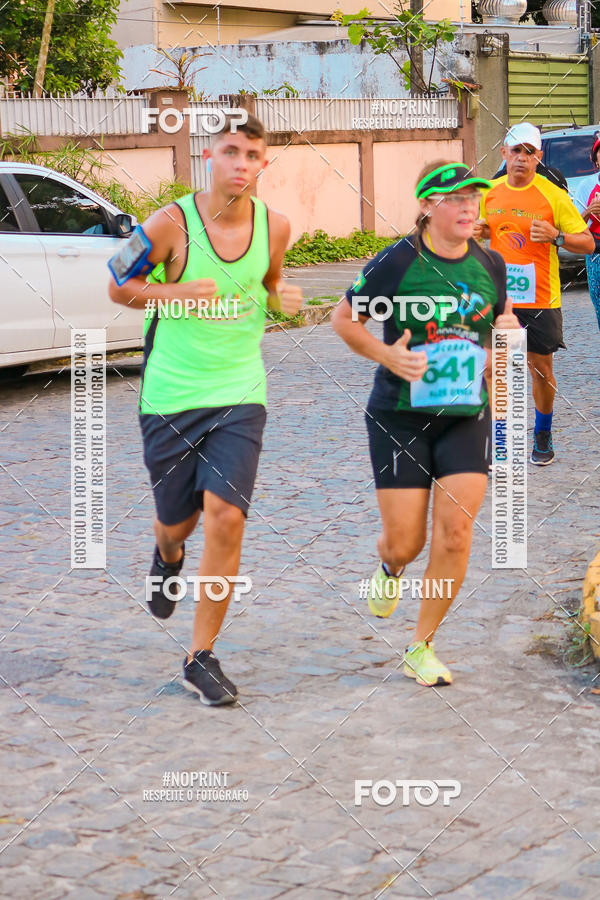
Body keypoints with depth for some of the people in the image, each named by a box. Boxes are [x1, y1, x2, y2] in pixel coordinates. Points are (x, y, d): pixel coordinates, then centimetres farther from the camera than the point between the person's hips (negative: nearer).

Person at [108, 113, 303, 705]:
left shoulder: (275, 227, 0)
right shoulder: (173, 222, -11)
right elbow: (118, 286, -1)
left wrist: (282, 299, -4)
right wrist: (179, 292, -18)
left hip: (240, 395, 1)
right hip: (170, 397, -1)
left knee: (225, 517, -12)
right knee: (177, 523, 10)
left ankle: (201, 657, 2)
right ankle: (168, 557, 52)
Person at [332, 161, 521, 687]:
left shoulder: (490, 265, 5)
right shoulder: (395, 263, -9)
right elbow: (344, 319, 1)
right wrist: (388, 356, -14)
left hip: (467, 416, 3)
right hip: (400, 416, -3)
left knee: (456, 530, -9)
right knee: (405, 542, -2)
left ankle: (422, 648, 8)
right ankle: (389, 569, 40)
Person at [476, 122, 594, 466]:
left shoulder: (553, 195, -7)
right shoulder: (490, 193, 6)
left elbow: (587, 242, -6)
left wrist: (556, 236, -23)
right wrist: (477, 232, 1)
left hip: (540, 299, -3)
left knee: (541, 367, 5)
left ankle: (543, 434, 24)